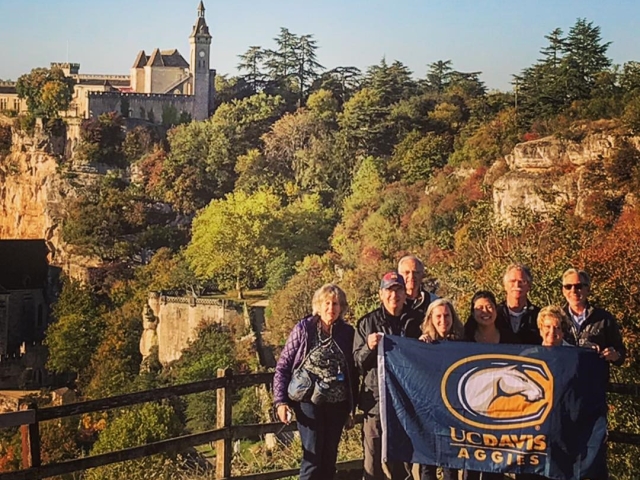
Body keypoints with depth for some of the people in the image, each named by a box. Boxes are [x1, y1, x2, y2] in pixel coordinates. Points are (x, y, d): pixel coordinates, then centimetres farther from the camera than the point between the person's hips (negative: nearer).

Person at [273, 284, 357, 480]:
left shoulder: (347, 332, 3)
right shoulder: (303, 329, -4)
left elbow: (353, 373, 8)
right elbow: (283, 366, -2)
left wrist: (352, 407, 8)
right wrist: (280, 401, -11)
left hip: (337, 404, 3)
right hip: (309, 401, -3)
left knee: (329, 458, 9)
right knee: (313, 456, -8)